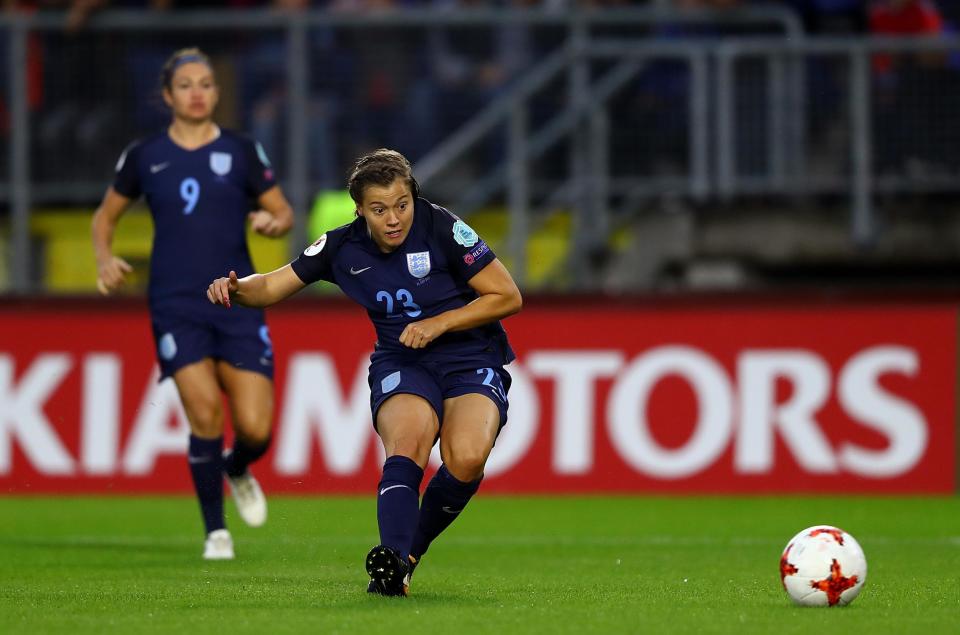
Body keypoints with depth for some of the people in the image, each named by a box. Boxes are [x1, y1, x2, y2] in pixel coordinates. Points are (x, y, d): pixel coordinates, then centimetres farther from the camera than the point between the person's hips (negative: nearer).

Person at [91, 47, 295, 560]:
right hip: (175, 305, -1)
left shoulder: (242, 152, 5)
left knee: (256, 430, -7)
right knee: (205, 414, -17)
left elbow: (284, 213, 12)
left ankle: (237, 469, 31)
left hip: (238, 303, 1)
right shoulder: (144, 156, 5)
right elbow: (105, 214, 19)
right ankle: (215, 531, 0)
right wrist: (104, 258, 0)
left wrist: (273, 222, -12)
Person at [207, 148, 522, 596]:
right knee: (406, 446, -33)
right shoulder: (344, 248, -1)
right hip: (401, 365, 2)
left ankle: (410, 552, -8)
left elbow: (508, 297, -6)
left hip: (472, 361, -1)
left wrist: (439, 324, -15)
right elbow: (273, 286, 9)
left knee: (466, 459, -31)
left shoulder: (442, 229, -11)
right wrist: (235, 289, -14)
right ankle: (393, 565, -52)